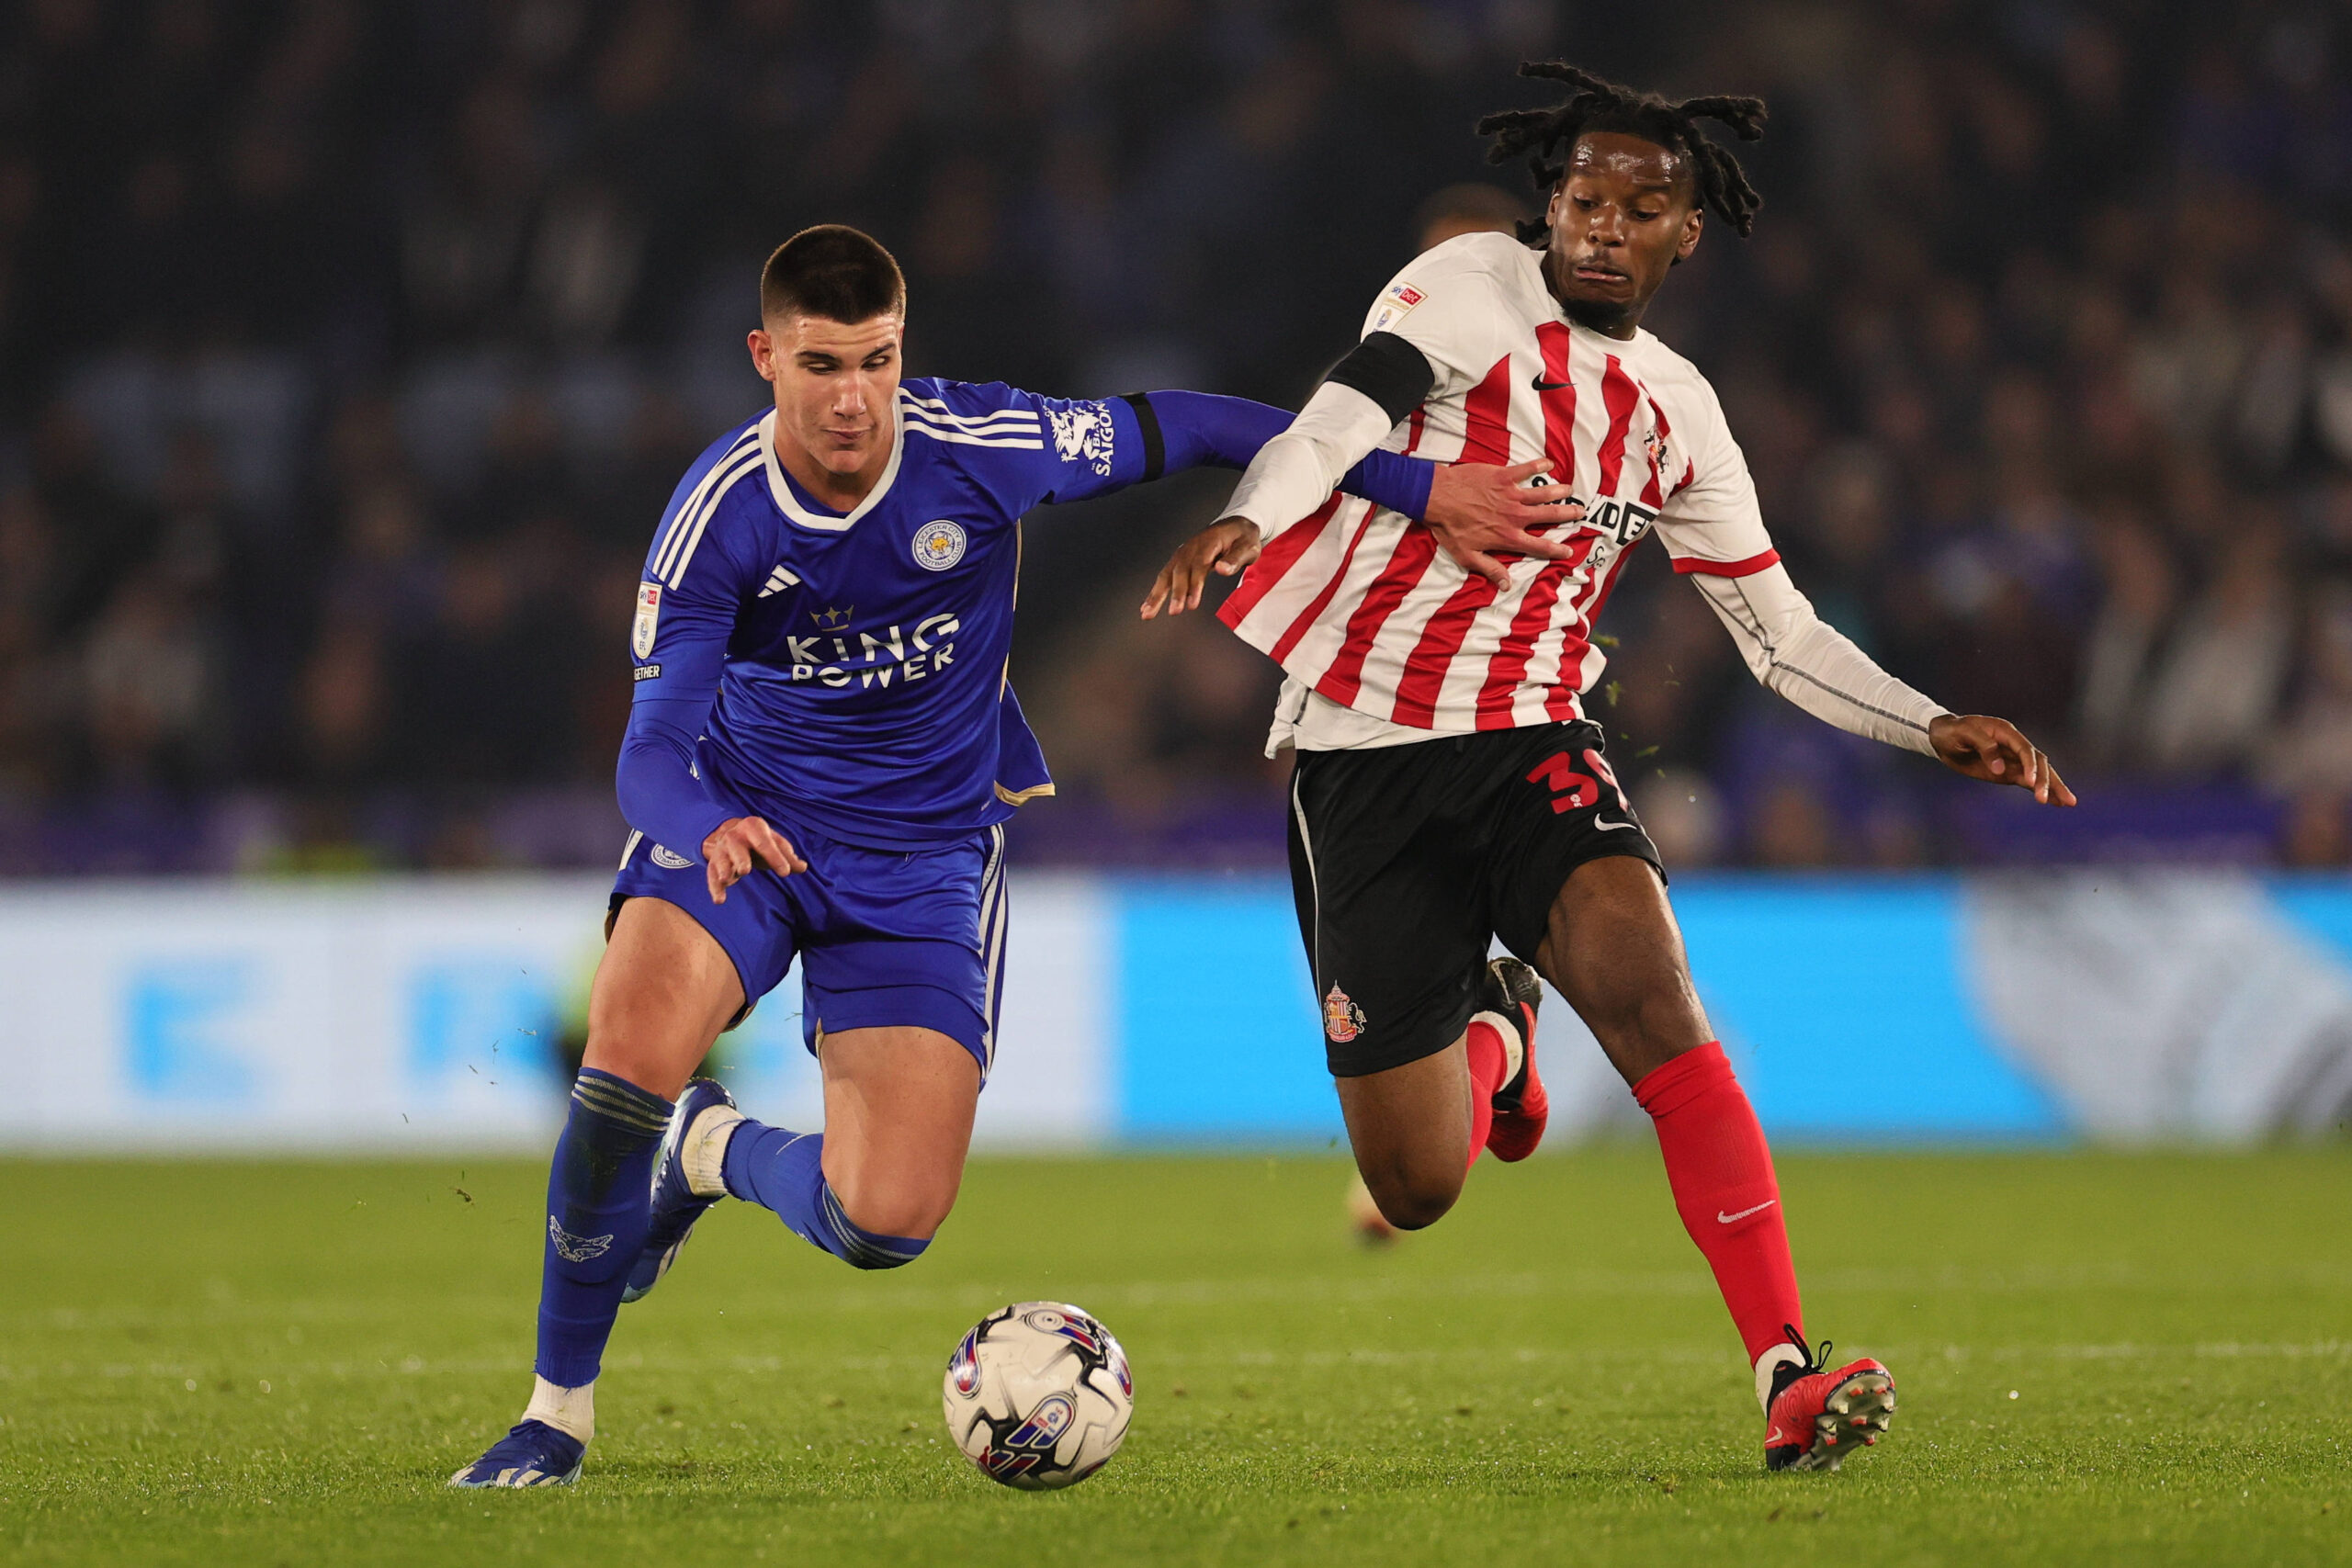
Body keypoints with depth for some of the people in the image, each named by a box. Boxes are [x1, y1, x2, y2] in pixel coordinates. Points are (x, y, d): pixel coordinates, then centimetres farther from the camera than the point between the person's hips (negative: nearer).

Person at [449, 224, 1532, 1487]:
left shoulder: (980, 447, -17)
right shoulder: (716, 517, -19)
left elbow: (1180, 431, -2)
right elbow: (652, 748, -24)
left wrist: (1413, 483, -1)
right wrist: (704, 825, -48)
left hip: (922, 861, 1)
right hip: (740, 819, -1)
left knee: (887, 1223, -14)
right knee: (631, 1052, -30)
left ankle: (716, 1153, 23)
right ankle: (558, 1413, -11)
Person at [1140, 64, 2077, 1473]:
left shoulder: (1677, 412, 11)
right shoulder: (1469, 288, -3)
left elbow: (1779, 632, 17)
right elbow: (1345, 422, -19)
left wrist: (1935, 730, 4)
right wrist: (1248, 519, -40)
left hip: (1535, 745, 2)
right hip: (1362, 759, -2)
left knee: (1643, 982, -30)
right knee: (1418, 1189, -2)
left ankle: (1792, 1370, -34)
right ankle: (1489, 1033, 37)